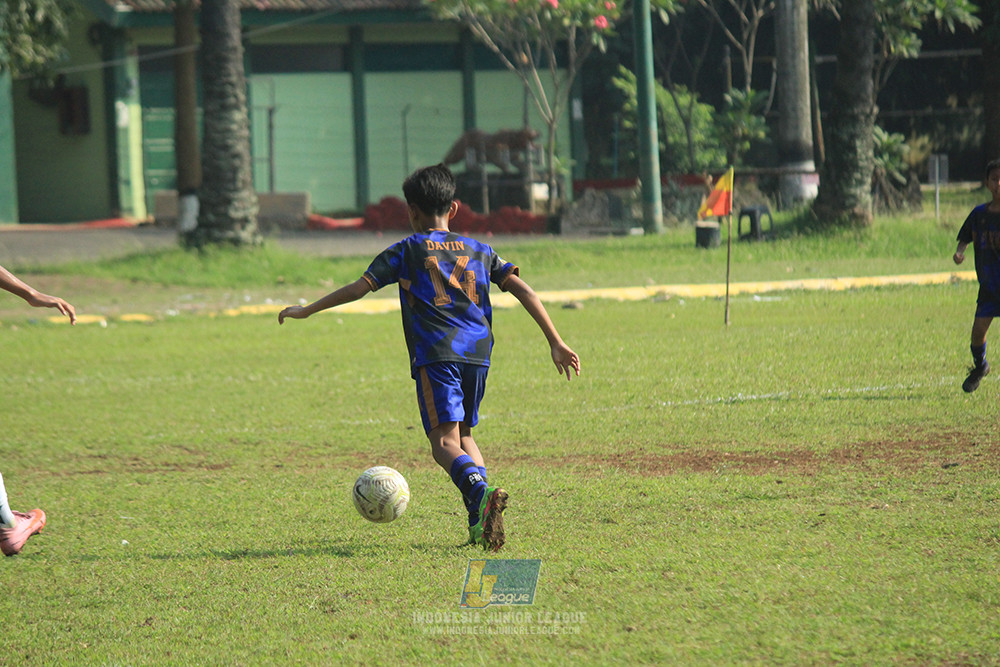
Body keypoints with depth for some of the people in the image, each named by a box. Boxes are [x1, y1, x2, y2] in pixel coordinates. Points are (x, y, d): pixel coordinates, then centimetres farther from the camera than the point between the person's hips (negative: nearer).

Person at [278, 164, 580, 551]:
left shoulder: (406, 251, 10)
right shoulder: (479, 251, 21)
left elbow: (359, 288, 4)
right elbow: (523, 291, 13)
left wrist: (307, 310, 13)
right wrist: (556, 343, 14)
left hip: (436, 356, -4)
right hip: (477, 353, 4)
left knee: (445, 442, -11)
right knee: (463, 434, 20)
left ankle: (481, 492, -40)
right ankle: (480, 520, 3)